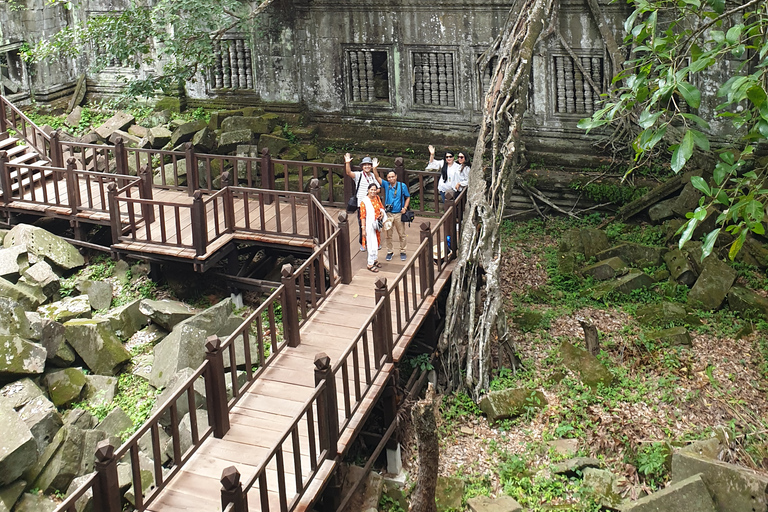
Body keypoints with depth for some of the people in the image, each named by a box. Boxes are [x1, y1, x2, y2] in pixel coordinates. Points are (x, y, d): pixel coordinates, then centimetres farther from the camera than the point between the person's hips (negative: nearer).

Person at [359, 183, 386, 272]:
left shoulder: (377, 198, 3)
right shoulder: (364, 202, -15)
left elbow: (381, 207, 18)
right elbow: (363, 217, -14)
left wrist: (382, 213, -5)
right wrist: (363, 229, -16)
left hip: (377, 224, 7)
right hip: (369, 225, -7)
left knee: (376, 243, 17)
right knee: (372, 244, -7)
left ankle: (375, 260, 33)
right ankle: (370, 264, 3)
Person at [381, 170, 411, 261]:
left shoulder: (402, 185, -3)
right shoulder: (386, 185, 0)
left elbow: (408, 197, 6)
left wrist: (405, 208, -7)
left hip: (399, 214, -1)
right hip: (388, 214, 1)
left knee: (402, 234, 8)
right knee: (388, 235, 8)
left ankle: (402, 251, 22)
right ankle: (390, 251, 23)